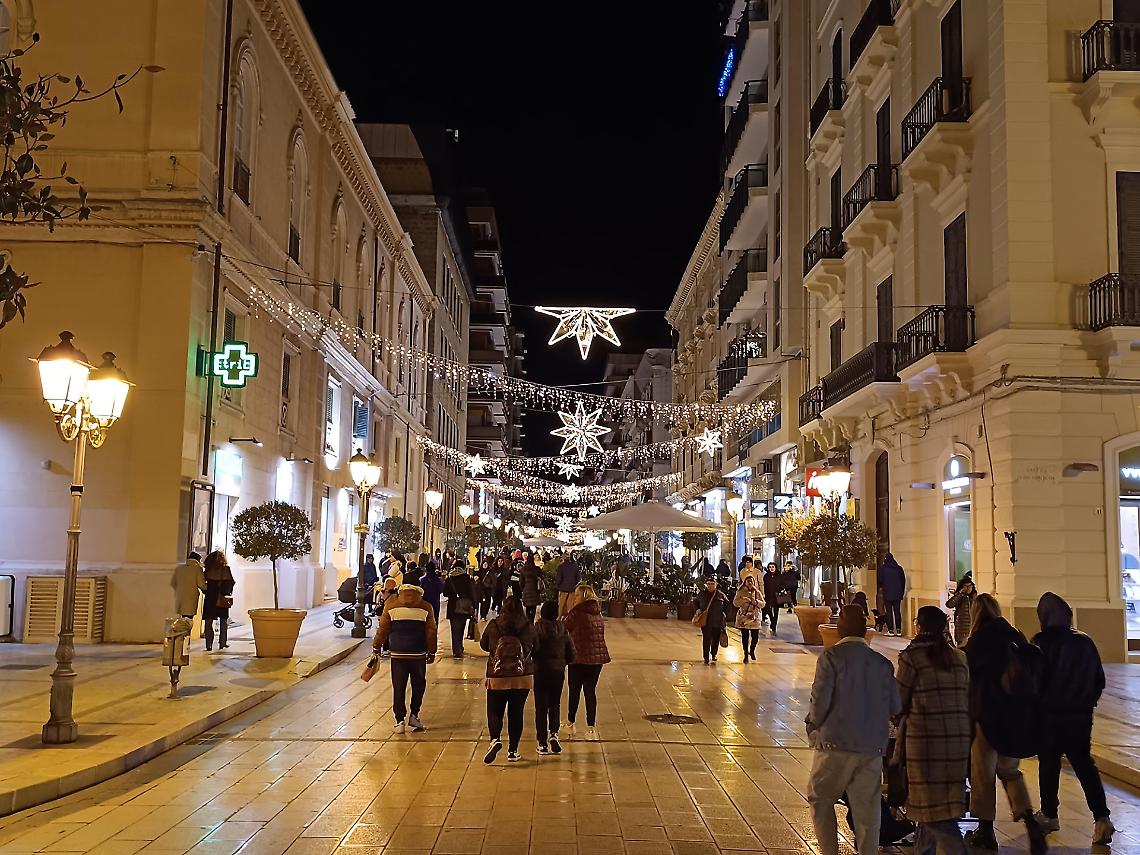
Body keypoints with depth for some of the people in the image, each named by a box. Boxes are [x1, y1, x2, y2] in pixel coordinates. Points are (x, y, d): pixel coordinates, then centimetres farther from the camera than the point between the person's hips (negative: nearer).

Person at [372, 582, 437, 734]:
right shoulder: (426, 607, -3)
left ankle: (400, 721, 5)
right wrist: (431, 652, 10)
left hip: (397, 653, 0)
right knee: (419, 685, 16)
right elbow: (431, 632, 1)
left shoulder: (391, 605, -3)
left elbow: (383, 629, 2)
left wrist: (376, 647, 15)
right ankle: (414, 715, 13)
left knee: (398, 687, 6)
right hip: (418, 653, 0)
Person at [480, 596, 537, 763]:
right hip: (523, 677, 1)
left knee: (494, 712, 8)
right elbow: (536, 649, 7)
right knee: (516, 713, 11)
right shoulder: (529, 627, -5)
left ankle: (495, 740, -17)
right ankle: (512, 751, 13)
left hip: (497, 677, -1)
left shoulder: (493, 625, -6)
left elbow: (483, 645, 8)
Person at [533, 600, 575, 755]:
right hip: (558, 672, 2)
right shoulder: (562, 630, -1)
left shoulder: (537, 629, -11)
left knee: (541, 707, 6)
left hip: (540, 671, -2)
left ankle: (543, 743, 8)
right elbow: (571, 654, 3)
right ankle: (554, 733, -3)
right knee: (555, 704, 18)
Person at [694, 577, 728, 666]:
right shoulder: (701, 594, 1)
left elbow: (727, 604, 16)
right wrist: (698, 610, 2)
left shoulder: (721, 595, 1)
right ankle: (706, 657, 0)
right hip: (705, 621, -1)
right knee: (706, 640, -7)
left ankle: (713, 655, 31)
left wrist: (723, 613, 5)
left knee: (716, 640, 11)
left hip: (718, 622, 1)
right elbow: (696, 603, 19)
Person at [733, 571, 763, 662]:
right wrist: (743, 600, -20)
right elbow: (735, 602, -5)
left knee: (755, 637, -1)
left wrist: (756, 602, -14)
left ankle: (752, 651, 28)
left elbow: (763, 604, 5)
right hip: (744, 618, -2)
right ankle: (746, 655, 11)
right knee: (745, 637, -2)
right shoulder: (741, 592, 2)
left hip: (755, 618, 2)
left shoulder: (757, 592, 8)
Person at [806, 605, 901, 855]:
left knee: (820, 799, 12)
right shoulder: (882, 663, 3)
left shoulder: (831, 657, -9)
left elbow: (820, 700, -15)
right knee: (867, 809, 11)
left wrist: (813, 724, 4)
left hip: (835, 743, -3)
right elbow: (895, 708, 5)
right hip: (873, 749, 4)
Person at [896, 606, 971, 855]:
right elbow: (967, 697, 12)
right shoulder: (959, 657, 9)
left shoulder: (912, 656, -8)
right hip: (959, 738, 6)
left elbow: (899, 699, -4)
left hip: (924, 735, -6)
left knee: (930, 800, 0)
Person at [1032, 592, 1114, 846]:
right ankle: (1102, 817, -2)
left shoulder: (1042, 642, -14)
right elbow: (1099, 680, 9)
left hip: (1050, 715, -4)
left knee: (1049, 765, 9)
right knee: (1084, 764, 10)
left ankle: (1049, 815, 20)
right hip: (1081, 716, 4)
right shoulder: (1085, 642, 2)